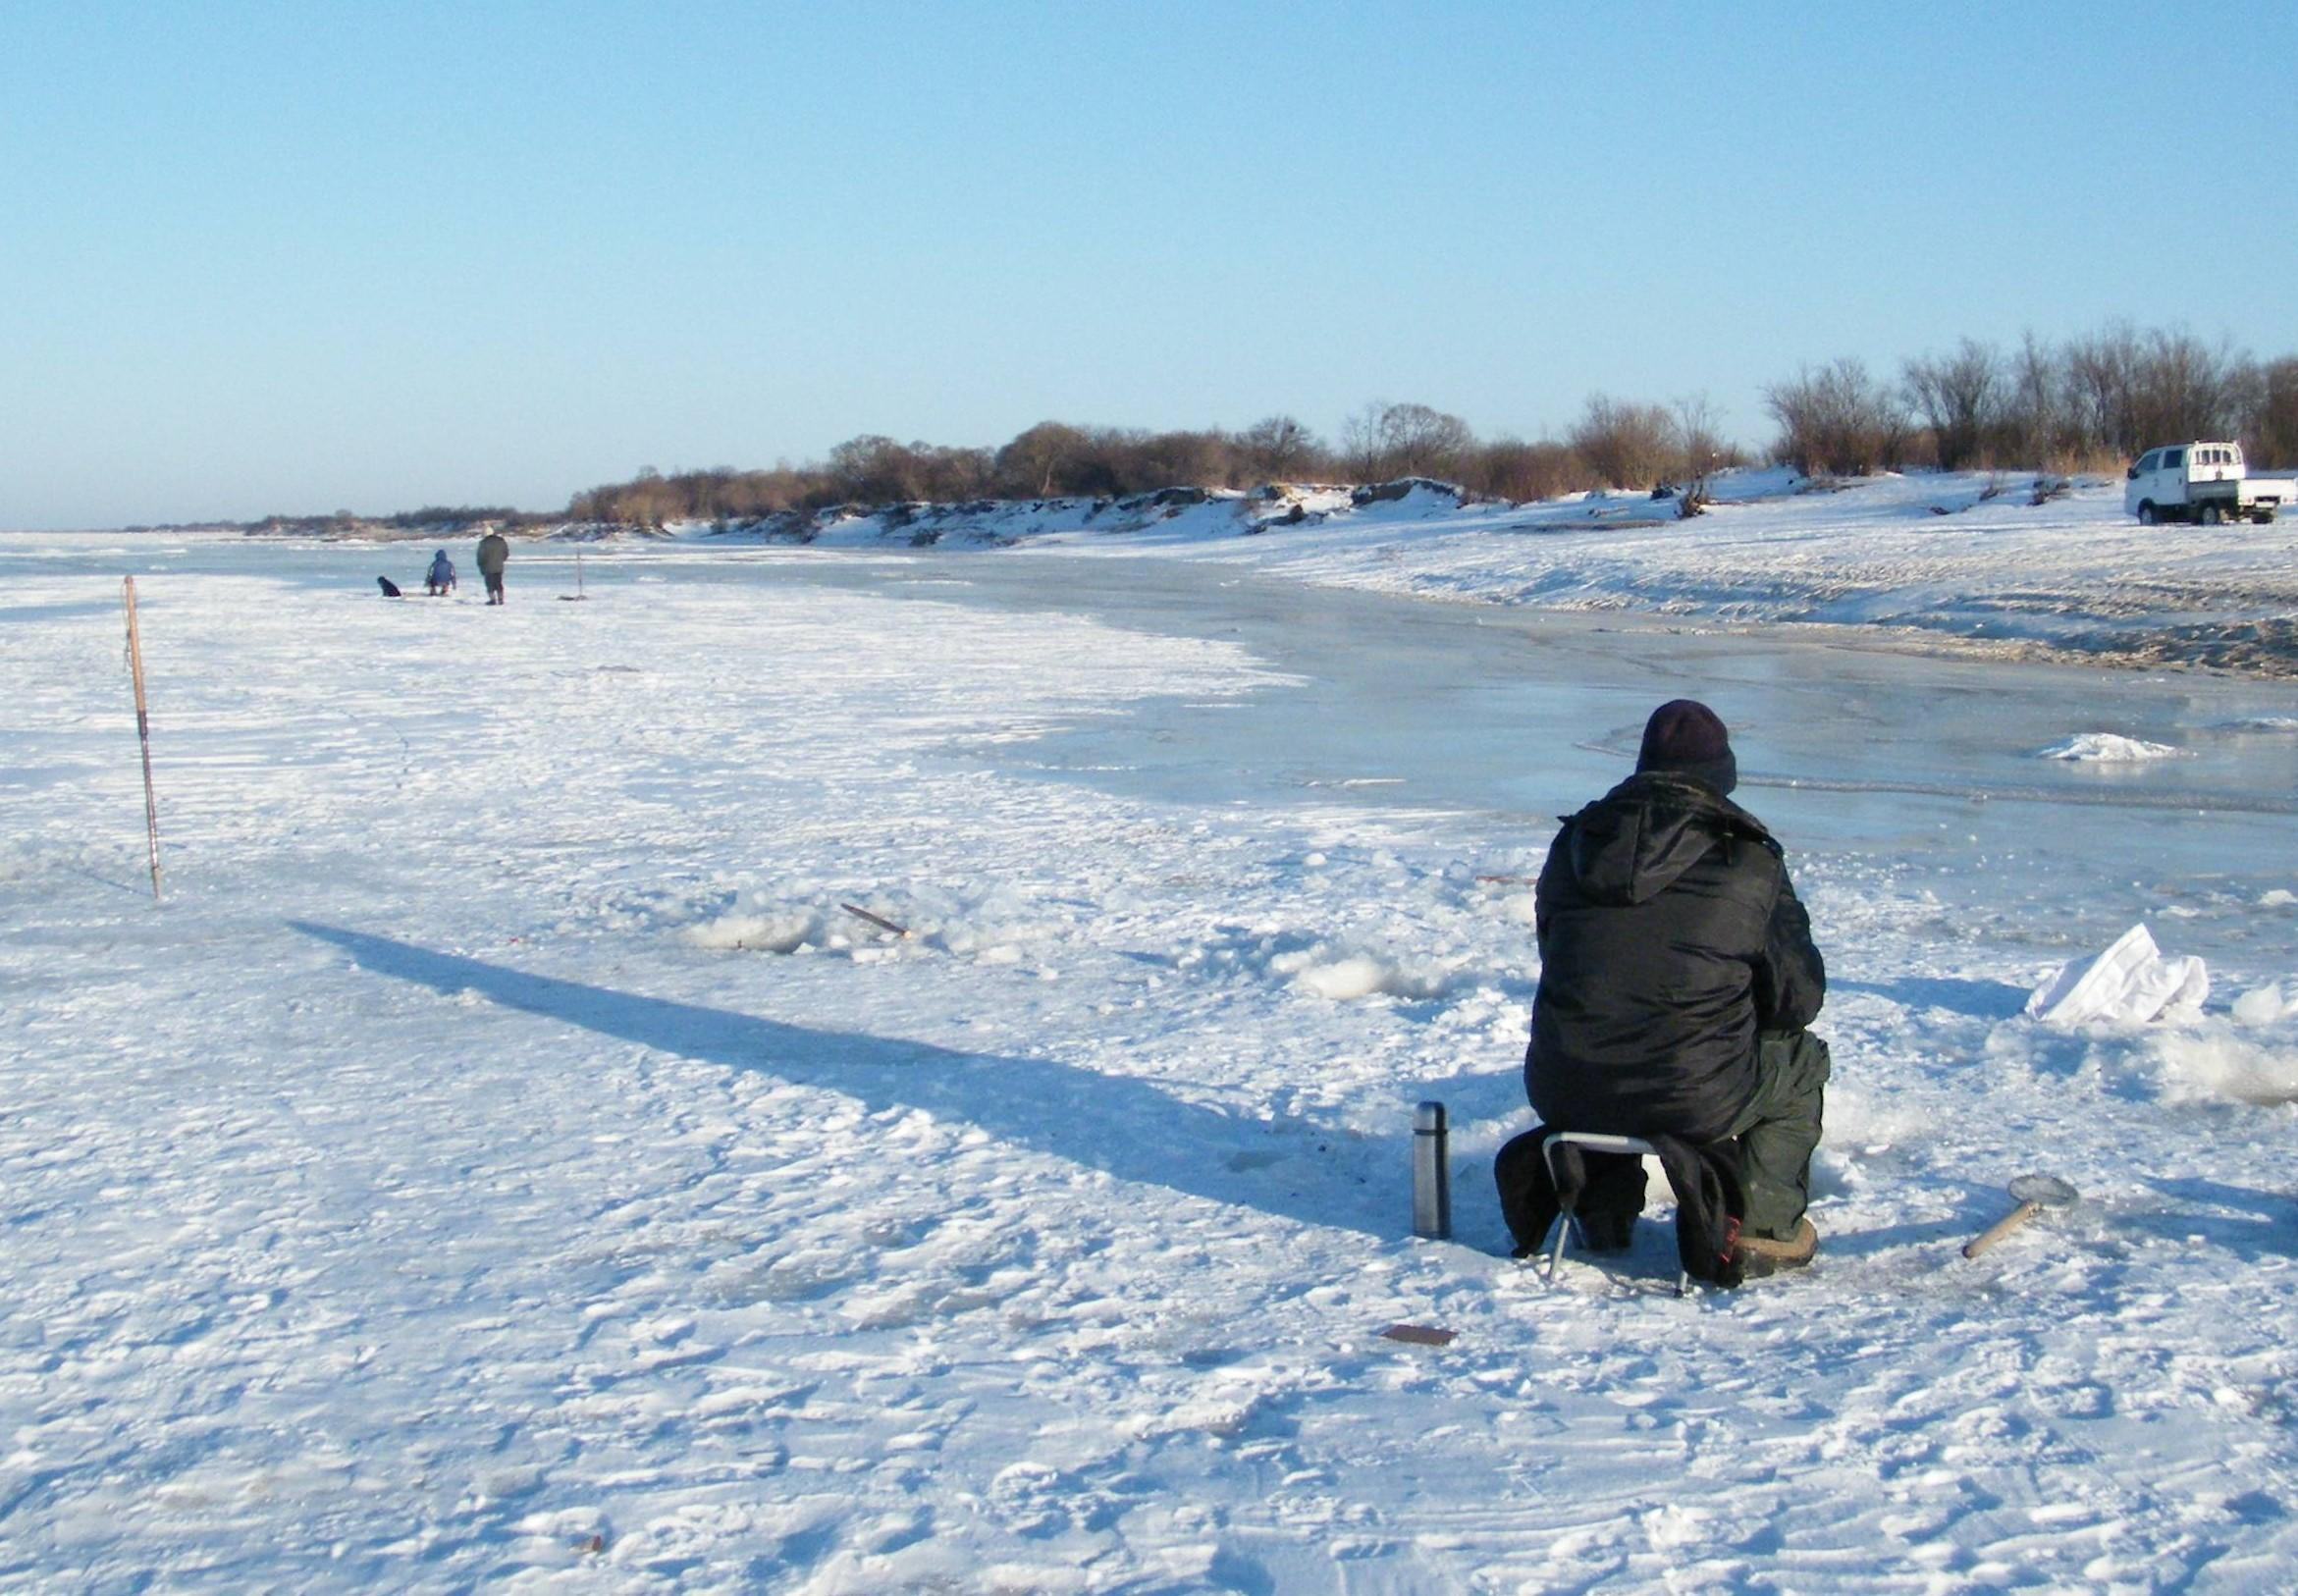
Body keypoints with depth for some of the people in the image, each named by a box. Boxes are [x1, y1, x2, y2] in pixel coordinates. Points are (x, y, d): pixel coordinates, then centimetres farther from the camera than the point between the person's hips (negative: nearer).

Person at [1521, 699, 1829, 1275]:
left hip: (1564, 1096, 4)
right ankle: (1764, 1227, 20)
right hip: (1693, 1101, -4)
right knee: (1802, 1060, 25)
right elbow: (1799, 996, 3)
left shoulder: (1574, 844, 9)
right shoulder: (1750, 861, -3)